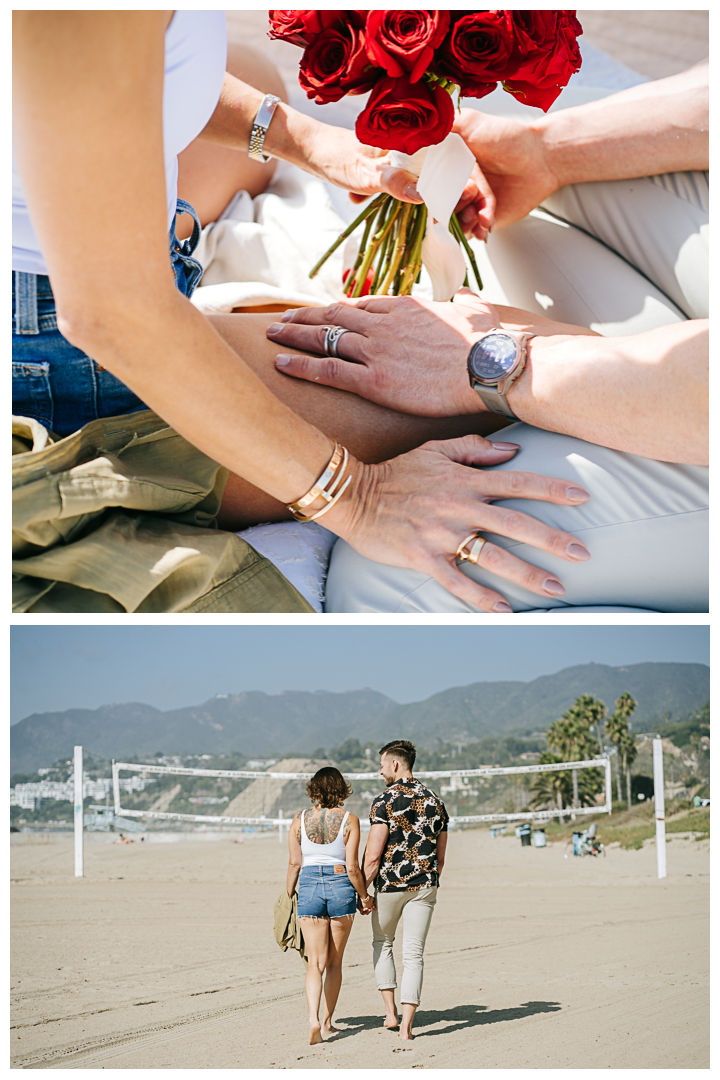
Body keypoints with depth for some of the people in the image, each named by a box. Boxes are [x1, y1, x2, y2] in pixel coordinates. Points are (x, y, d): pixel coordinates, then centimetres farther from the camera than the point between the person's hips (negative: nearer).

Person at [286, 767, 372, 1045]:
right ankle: (327, 1022, 20)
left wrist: (289, 896, 14)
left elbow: (294, 863, 2)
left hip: (309, 886, 1)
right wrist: (363, 896, 6)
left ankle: (314, 1019, -19)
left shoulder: (300, 819, 0)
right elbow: (352, 866, -7)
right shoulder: (349, 820, -5)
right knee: (334, 961, 14)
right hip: (341, 886, -1)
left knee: (316, 962, 1)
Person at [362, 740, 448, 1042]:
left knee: (382, 943, 19)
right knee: (413, 954, 4)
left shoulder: (385, 801, -10)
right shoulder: (435, 801, 8)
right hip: (424, 885, 3)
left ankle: (390, 1011, 15)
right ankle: (406, 1025, -3)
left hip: (389, 884, -3)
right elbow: (440, 858, 12)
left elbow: (373, 856, -14)